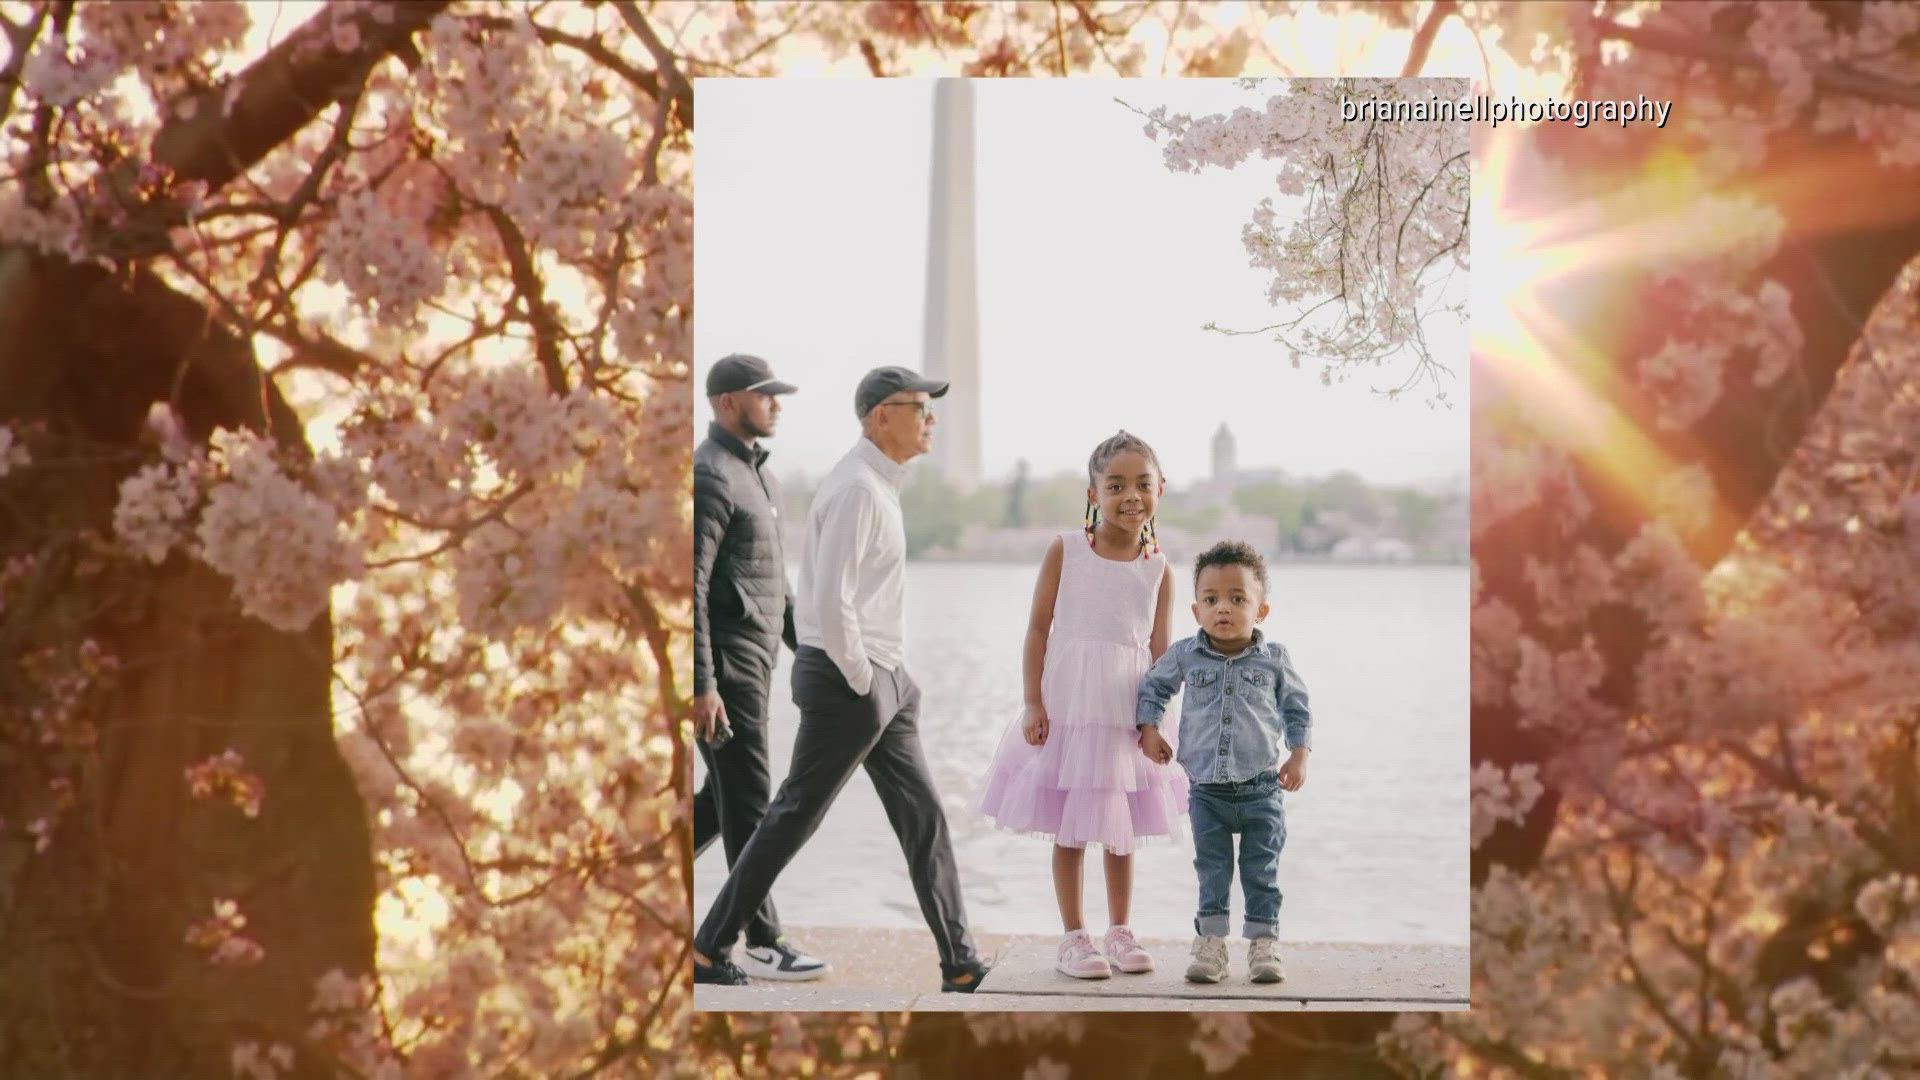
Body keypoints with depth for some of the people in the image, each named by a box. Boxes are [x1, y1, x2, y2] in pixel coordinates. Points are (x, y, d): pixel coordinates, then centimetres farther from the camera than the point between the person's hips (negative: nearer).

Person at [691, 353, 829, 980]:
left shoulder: (754, 472, 16)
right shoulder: (709, 477, -16)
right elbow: (687, 588, -22)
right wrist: (700, 686, -25)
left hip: (754, 658, 10)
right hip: (724, 664, -10)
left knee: (727, 795, 15)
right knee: (747, 804, -5)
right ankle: (763, 944, 0)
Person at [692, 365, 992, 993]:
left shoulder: (882, 485, 15)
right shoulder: (856, 488, -17)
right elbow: (830, 600, -25)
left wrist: (883, 676, 15)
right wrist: (860, 679, -16)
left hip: (884, 681, 10)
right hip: (846, 681, -10)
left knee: (923, 817, 8)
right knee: (793, 819, -2)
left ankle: (960, 967, 11)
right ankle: (708, 952, 8)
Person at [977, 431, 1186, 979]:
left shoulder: (1158, 569, -1)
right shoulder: (1065, 551, -6)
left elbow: (1160, 648, 1)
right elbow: (1038, 629, -5)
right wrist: (1033, 704, -9)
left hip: (1126, 715, 2)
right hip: (1067, 707, -2)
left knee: (1121, 828, 12)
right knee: (1069, 829, 4)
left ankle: (1119, 931, 25)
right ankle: (1073, 937, 14)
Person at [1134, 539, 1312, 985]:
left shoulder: (1274, 659, -4)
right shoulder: (1184, 655, -3)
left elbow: (1296, 707, 9)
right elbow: (1153, 686, 15)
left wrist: (1298, 755, 2)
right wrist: (1149, 729, 5)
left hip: (1260, 790, -1)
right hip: (1206, 791, 1)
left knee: (1262, 874, 4)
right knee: (1212, 873, 6)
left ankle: (1264, 945, 12)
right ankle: (1210, 944, 13)